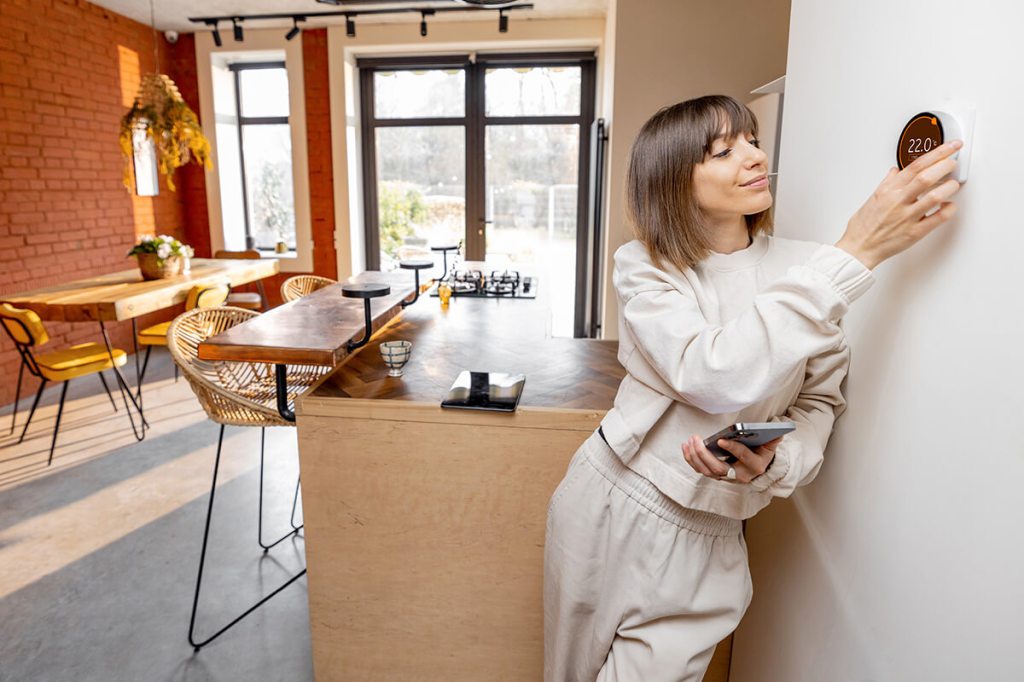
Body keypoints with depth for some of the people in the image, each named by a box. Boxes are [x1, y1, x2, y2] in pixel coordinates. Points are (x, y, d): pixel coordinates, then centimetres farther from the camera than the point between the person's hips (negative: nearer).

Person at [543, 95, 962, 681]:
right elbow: (716, 379, -29)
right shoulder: (644, 267, -12)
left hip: (707, 538, 1)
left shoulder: (805, 269, -5)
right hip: (610, 505, 0)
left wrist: (775, 462, -22)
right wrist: (855, 256, -30)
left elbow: (819, 403, 1)